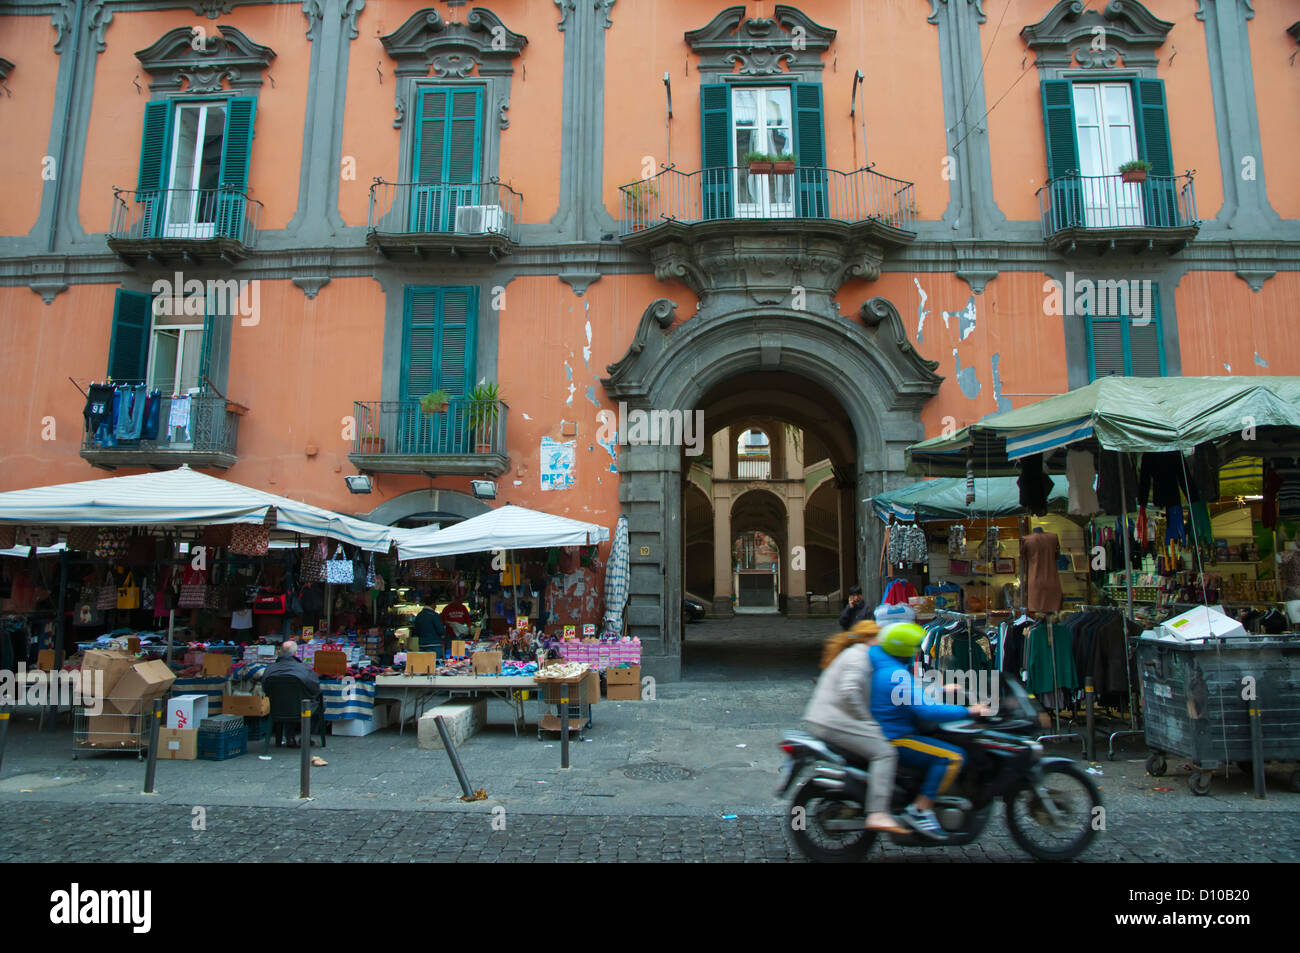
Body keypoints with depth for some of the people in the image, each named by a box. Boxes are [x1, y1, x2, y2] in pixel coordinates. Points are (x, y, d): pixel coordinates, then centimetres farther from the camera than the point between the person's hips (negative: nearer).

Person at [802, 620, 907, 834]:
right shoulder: (859, 657, -9)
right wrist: (867, 721, -16)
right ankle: (877, 814, -25)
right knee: (885, 751, -18)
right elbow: (848, 692, -24)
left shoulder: (853, 654, 23)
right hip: (834, 723, -11)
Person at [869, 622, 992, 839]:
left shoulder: (884, 666, 11)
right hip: (893, 740, -11)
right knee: (952, 757, -20)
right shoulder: (897, 676, -22)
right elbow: (927, 710, -29)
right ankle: (920, 809, -17)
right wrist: (969, 711, -21)